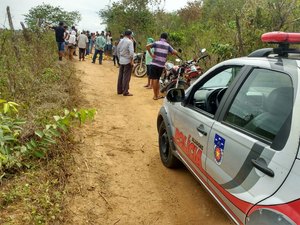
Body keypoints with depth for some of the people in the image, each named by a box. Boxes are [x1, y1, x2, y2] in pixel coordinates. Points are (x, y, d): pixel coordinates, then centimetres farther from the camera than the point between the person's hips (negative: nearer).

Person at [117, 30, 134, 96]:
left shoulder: (121, 41, 9)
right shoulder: (129, 41, -13)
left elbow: (117, 50, 15)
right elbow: (131, 52, -22)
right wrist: (131, 60, -13)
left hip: (121, 60, 7)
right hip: (127, 61, -7)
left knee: (120, 76, 13)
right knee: (126, 77, -2)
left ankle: (119, 90, 21)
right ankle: (125, 92, 1)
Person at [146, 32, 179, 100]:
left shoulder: (156, 43, 2)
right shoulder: (168, 45, 7)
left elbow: (147, 46, -14)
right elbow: (175, 52, -2)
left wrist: (151, 54, -7)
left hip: (154, 64, -3)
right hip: (161, 65, 3)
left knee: (154, 79, 0)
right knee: (157, 80, 16)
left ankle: (155, 95, 1)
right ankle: (157, 94, 17)